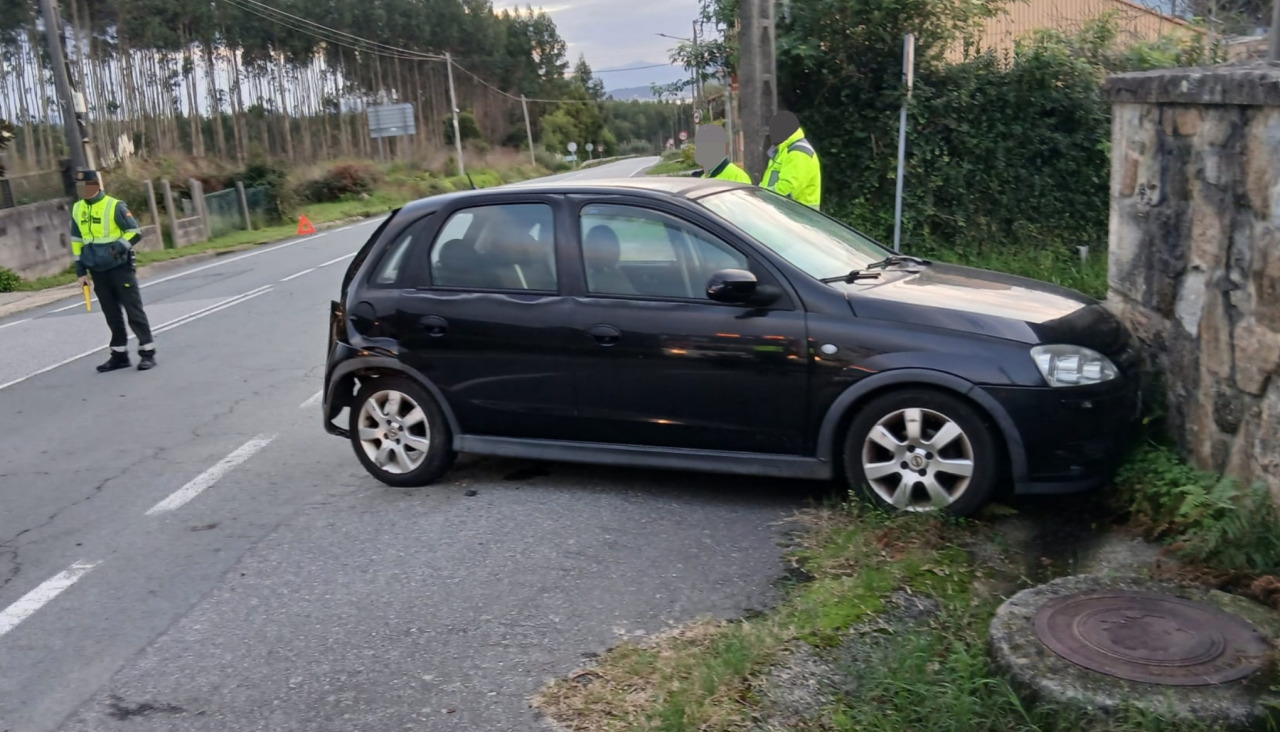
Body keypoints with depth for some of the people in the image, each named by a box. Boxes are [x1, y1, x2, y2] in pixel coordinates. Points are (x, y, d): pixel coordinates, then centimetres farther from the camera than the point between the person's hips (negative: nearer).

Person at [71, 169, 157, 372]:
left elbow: (135, 232, -8)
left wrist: (118, 248, -21)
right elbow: (76, 241, 15)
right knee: (112, 315, 12)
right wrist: (81, 271, 12)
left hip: (121, 268, -6)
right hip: (98, 272, 6)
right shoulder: (77, 209, 8)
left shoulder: (114, 206, -11)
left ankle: (148, 352, 2)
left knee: (134, 311, -3)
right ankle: (119, 354, 20)